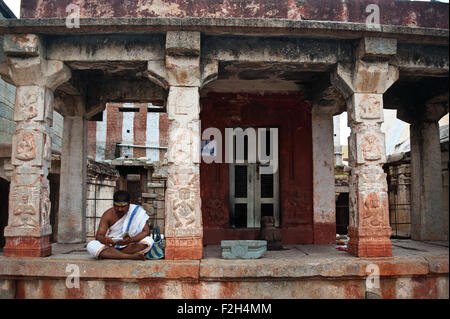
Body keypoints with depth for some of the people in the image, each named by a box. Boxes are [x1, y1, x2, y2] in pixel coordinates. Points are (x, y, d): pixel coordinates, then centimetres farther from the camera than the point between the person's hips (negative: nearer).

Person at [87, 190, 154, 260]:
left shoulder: (137, 212, -9)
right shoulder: (108, 215, -5)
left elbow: (146, 231, -15)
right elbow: (99, 235, -11)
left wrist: (131, 240, -33)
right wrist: (106, 240, -36)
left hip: (131, 246, -1)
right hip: (111, 246, 1)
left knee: (149, 241, -30)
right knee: (91, 246, -26)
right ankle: (131, 256, -32)